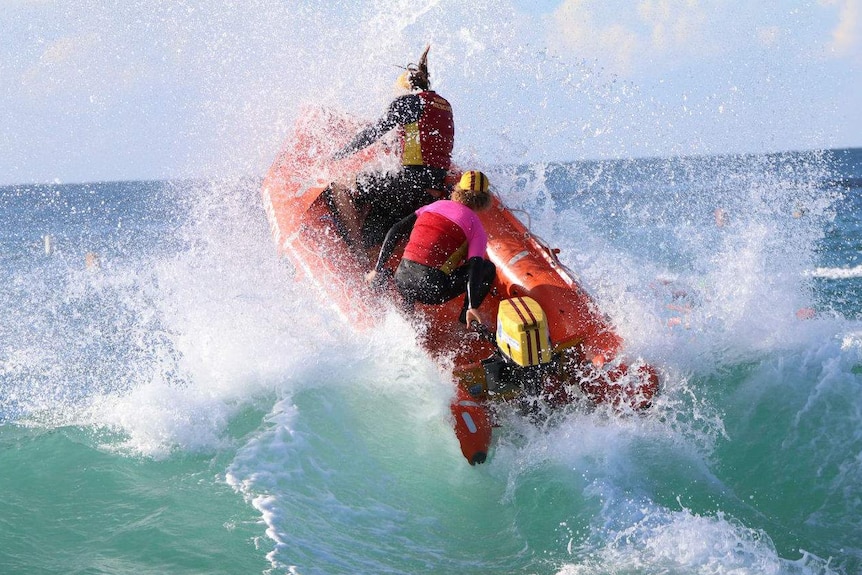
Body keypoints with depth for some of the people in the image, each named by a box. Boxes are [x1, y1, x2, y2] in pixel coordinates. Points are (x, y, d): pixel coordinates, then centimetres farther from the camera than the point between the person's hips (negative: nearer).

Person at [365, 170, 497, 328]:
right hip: (432, 289, -5)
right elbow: (475, 267, -9)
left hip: (401, 282, 5)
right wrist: (472, 307, -14)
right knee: (489, 268, 14)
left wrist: (378, 270, 17)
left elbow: (395, 232, 14)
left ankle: (406, 304, 22)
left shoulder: (434, 206, 19)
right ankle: (467, 322, 7)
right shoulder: (477, 228, 5)